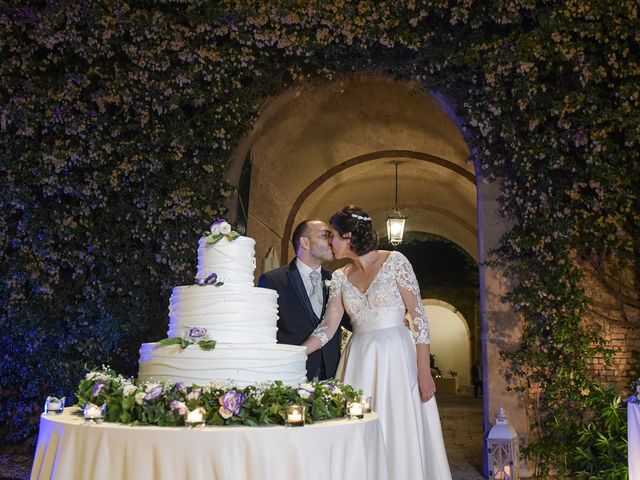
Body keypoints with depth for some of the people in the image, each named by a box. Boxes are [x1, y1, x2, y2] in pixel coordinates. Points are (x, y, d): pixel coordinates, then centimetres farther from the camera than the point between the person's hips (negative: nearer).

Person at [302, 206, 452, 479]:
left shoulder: (394, 261, -4)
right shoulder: (340, 277, 9)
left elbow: (419, 317, -7)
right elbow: (327, 327, 5)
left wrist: (424, 372, -11)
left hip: (397, 358, -4)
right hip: (359, 363, 4)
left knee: (402, 436, -2)